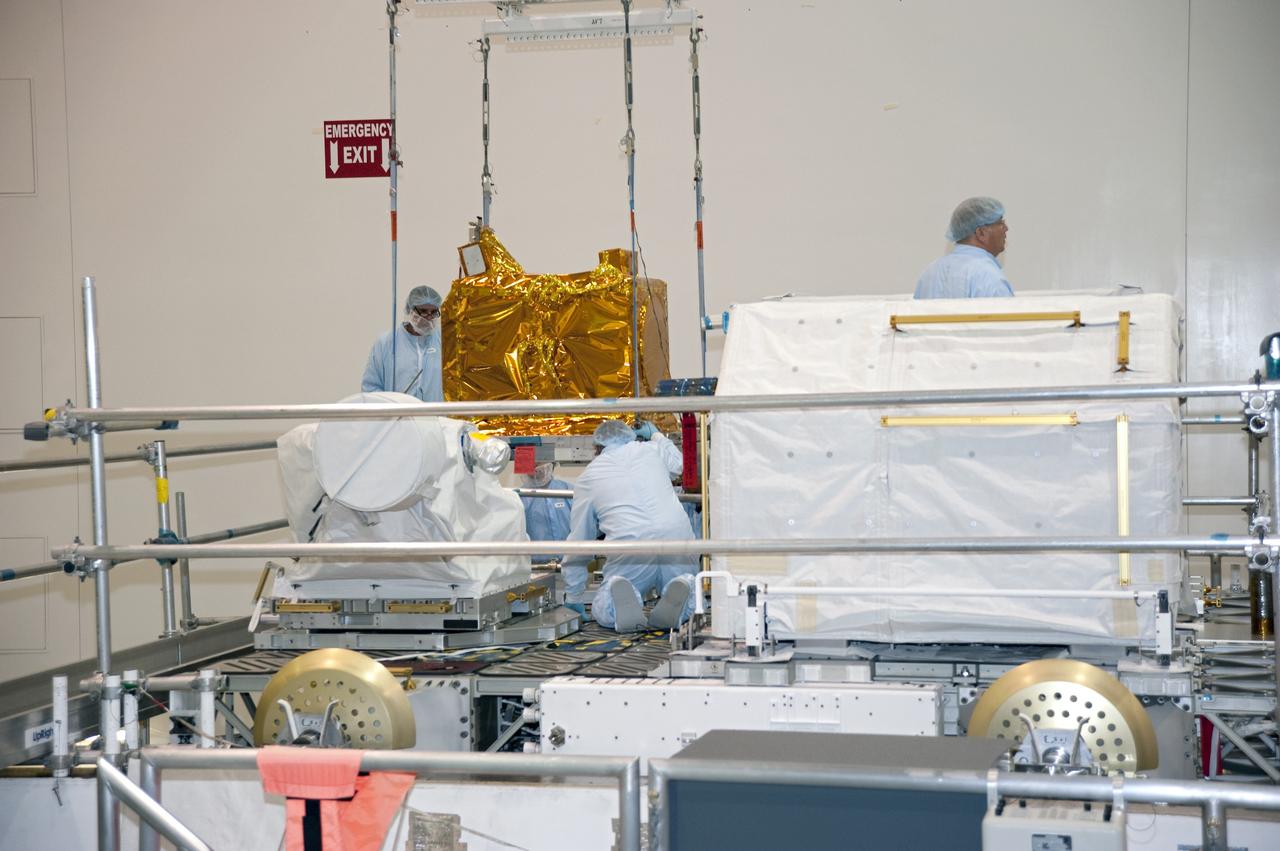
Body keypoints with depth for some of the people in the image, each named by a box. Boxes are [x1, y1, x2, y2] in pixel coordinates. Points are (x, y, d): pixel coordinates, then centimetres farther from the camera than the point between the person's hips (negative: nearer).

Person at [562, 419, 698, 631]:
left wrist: (573, 598, 33)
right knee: (687, 607, 22)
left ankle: (620, 595, -19)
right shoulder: (652, 449, 20)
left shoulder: (588, 477, 19)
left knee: (602, 610, 16)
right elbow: (678, 463, 45)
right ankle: (676, 594, -15)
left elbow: (578, 543, 24)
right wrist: (656, 435, 62)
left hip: (630, 548, -2)